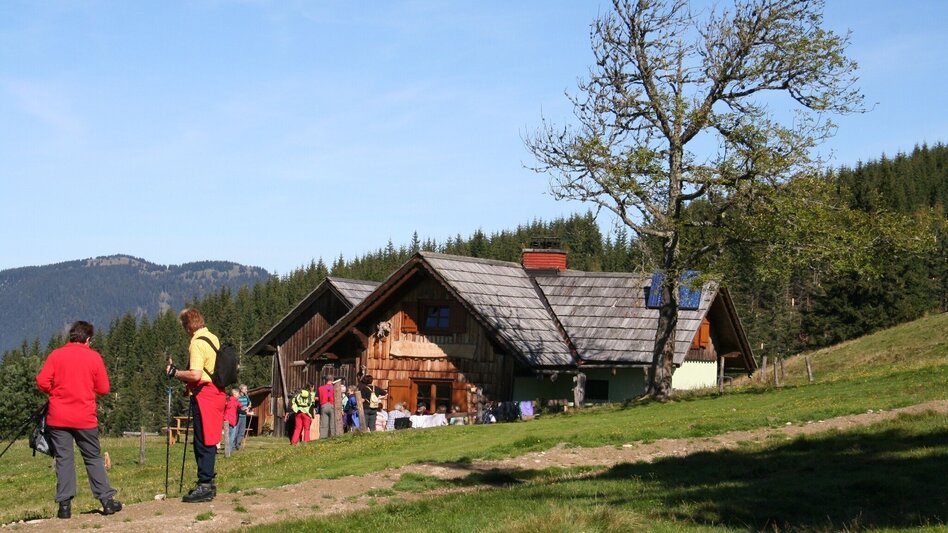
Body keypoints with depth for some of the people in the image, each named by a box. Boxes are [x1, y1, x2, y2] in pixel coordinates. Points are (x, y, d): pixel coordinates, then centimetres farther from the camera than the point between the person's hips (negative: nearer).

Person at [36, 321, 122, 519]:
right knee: (94, 458, 9)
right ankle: (107, 500, 8)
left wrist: (56, 392, 13)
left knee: (63, 459, 4)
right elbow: (104, 389, 0)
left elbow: (42, 382, -6)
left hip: (58, 418, 1)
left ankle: (64, 504, -2)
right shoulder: (94, 357, -1)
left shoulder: (56, 355, 0)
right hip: (85, 418, -1)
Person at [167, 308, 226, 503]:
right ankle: (208, 482, 21)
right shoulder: (213, 338, 13)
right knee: (208, 441, 15)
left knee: (203, 442, -7)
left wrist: (175, 373, -11)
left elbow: (195, 375, -24)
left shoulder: (197, 343, -16)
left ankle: (204, 486, -6)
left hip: (204, 395, -9)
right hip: (217, 393, 9)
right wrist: (189, 384, 24)